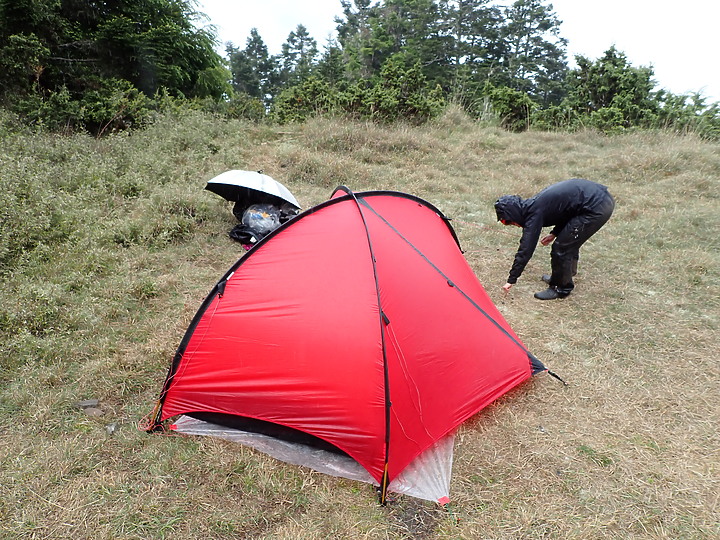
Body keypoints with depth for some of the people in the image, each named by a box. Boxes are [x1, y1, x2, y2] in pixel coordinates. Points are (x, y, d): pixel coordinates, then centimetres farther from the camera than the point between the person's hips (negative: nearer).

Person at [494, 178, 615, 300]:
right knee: (570, 241, 25)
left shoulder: (534, 213, -12)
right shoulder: (534, 203, 13)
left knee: (561, 248, 0)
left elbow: (526, 249, -11)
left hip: (596, 208, -10)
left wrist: (511, 280, -6)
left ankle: (561, 288, 15)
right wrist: (555, 233, 23)